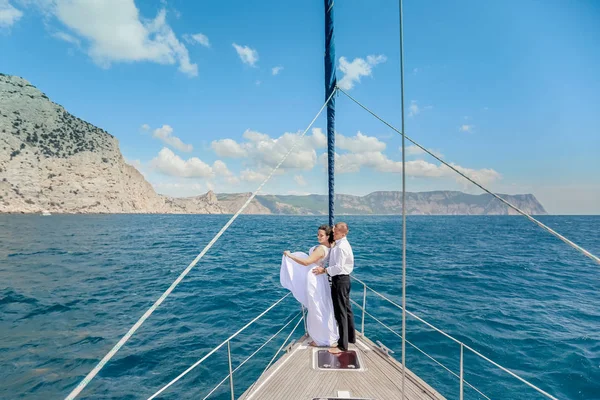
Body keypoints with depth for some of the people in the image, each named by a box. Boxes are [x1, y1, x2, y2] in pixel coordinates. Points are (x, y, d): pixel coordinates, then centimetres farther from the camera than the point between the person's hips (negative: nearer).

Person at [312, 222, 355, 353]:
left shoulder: (341, 247, -20)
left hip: (340, 280, -11)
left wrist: (324, 270, -18)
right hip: (343, 278, 11)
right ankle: (351, 337, 37)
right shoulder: (341, 244, 11)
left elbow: (339, 267, -24)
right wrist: (325, 269, 8)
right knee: (346, 309, 21)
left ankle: (342, 345, 5)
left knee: (340, 312, -4)